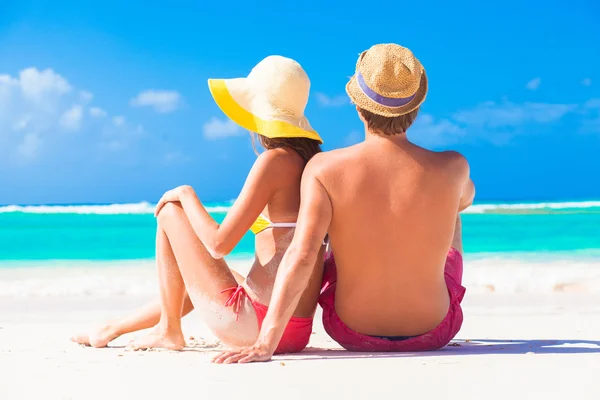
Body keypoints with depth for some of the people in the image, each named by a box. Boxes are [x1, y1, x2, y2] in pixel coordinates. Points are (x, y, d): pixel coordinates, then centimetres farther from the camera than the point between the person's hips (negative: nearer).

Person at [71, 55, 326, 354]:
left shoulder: (275, 160, -14)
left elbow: (218, 244, -16)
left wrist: (186, 195, 1)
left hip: (256, 326, -9)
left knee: (170, 212, 6)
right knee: (200, 278, 37)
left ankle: (169, 330, 19)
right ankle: (114, 329, 51)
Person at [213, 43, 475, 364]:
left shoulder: (325, 170, -22)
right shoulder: (452, 169, -18)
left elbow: (300, 257, -30)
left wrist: (265, 344, -29)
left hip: (353, 333, 0)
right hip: (434, 332, 0)